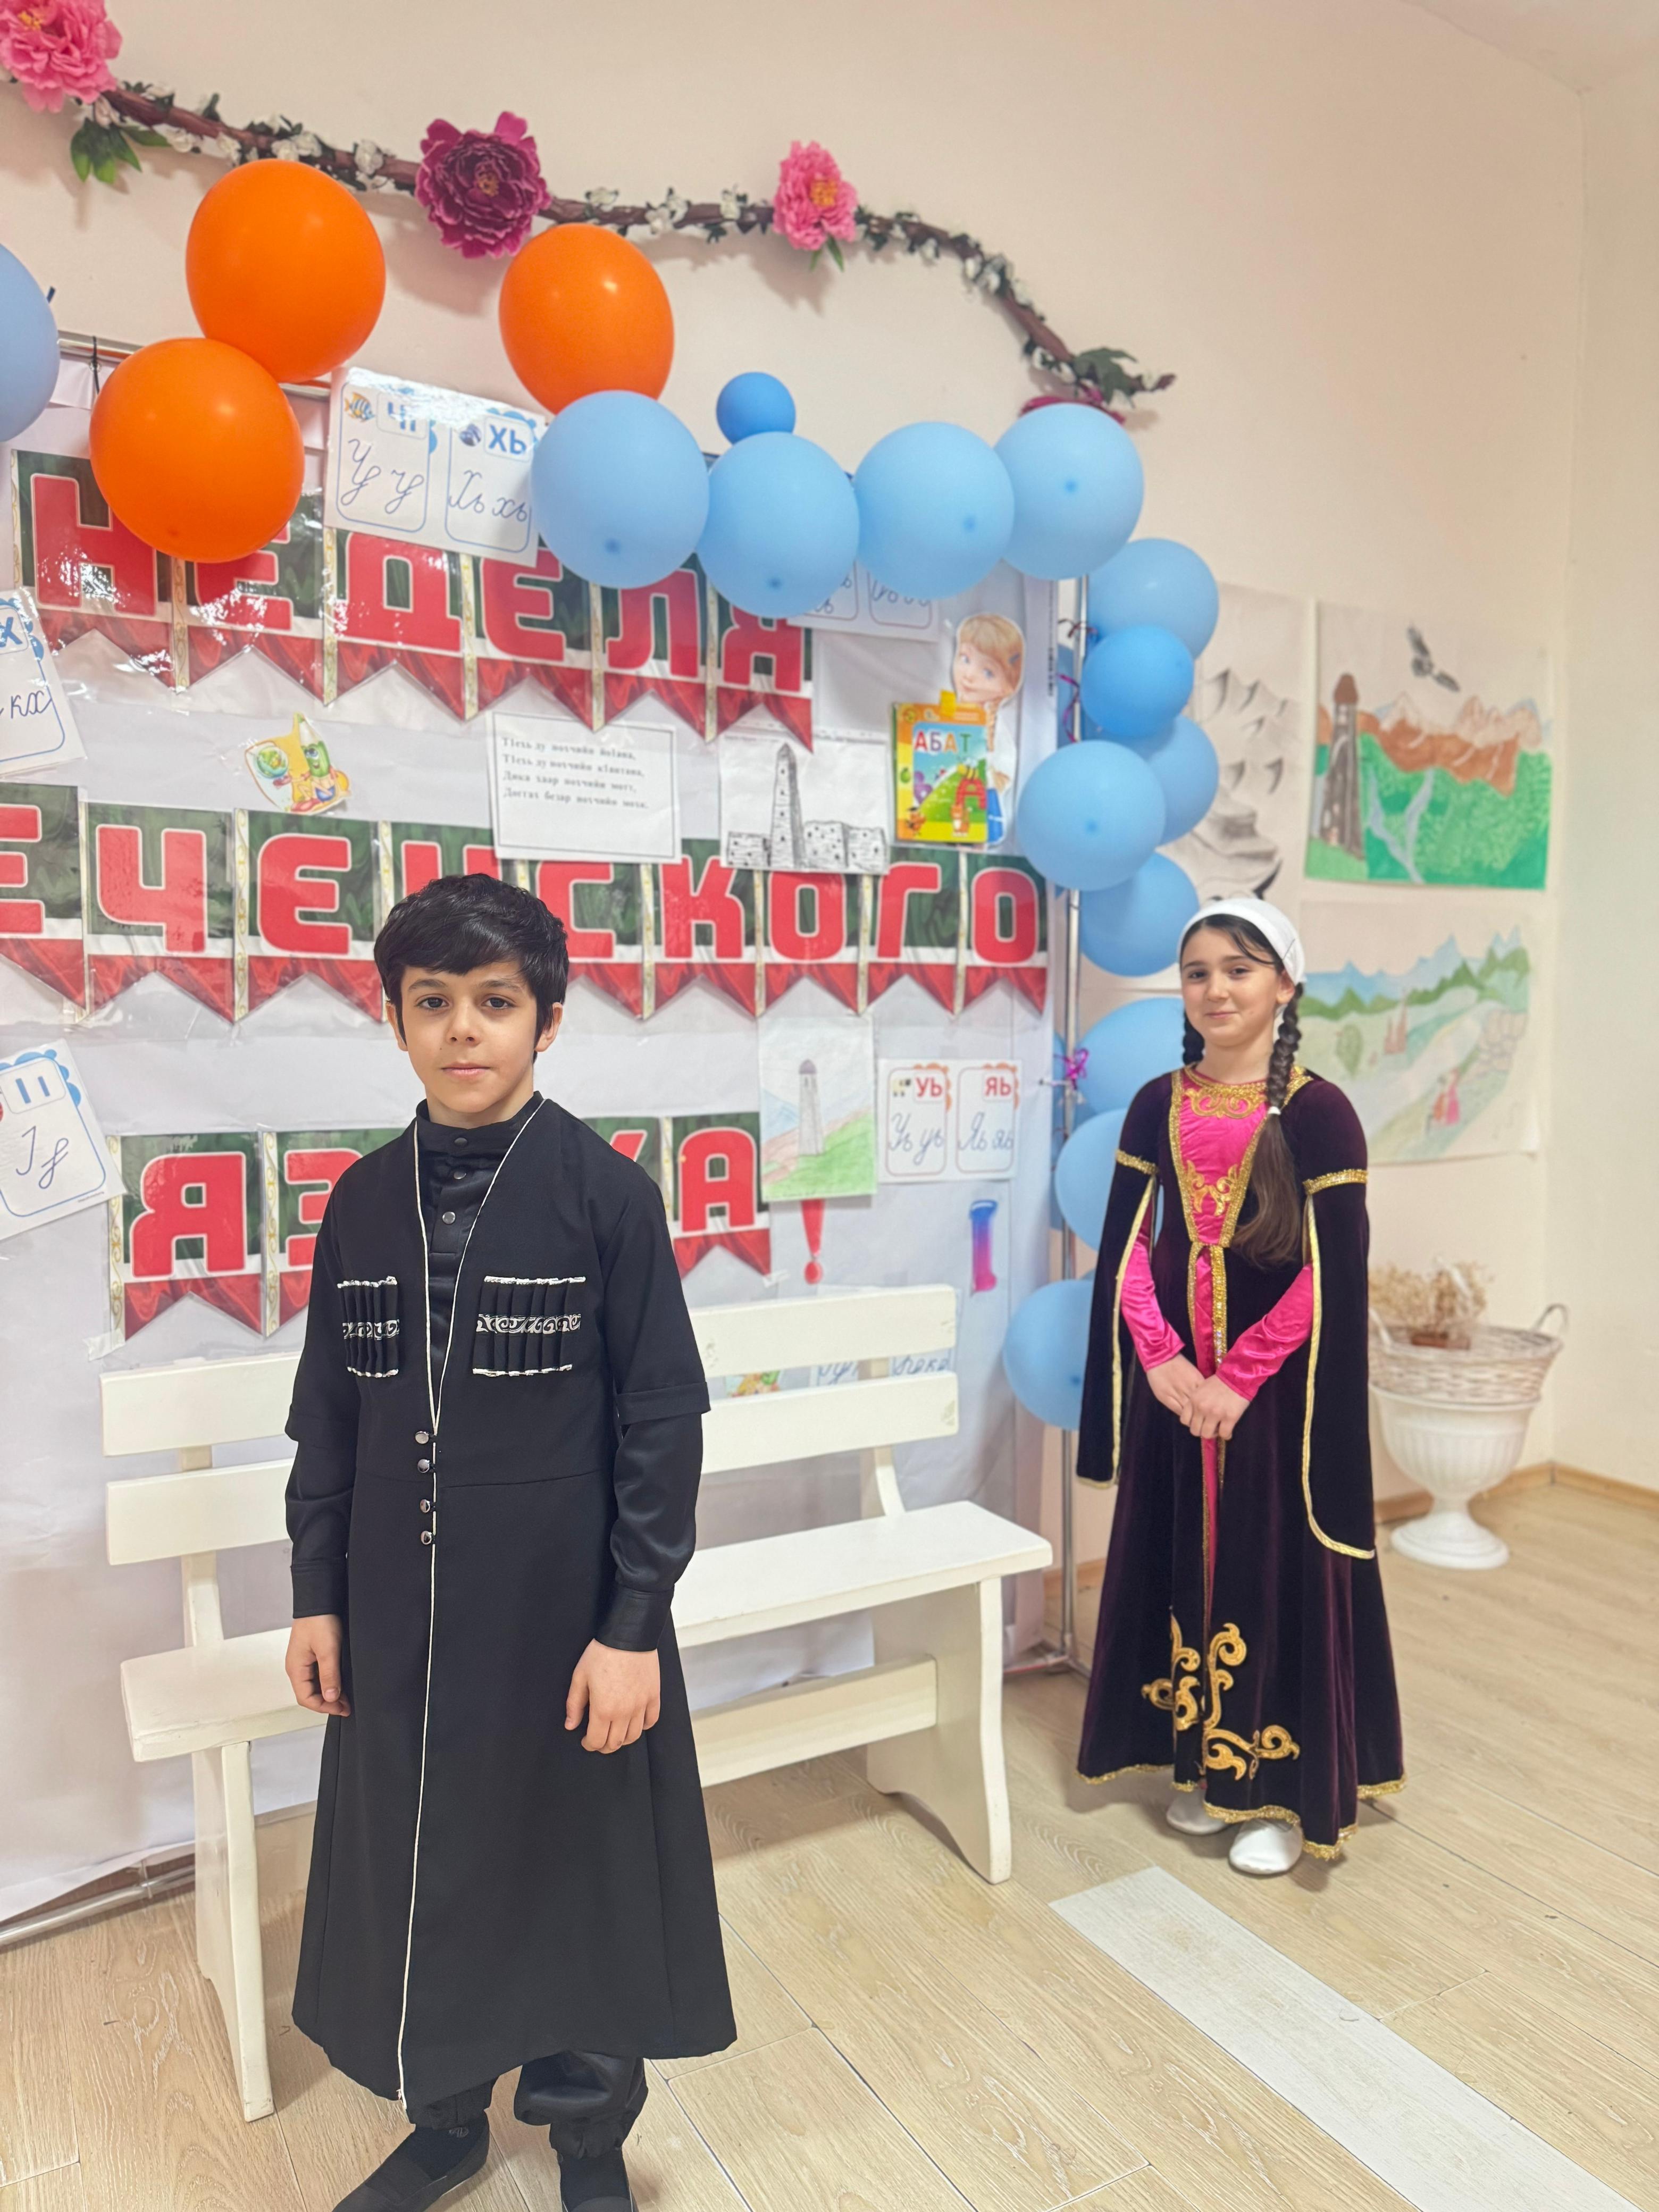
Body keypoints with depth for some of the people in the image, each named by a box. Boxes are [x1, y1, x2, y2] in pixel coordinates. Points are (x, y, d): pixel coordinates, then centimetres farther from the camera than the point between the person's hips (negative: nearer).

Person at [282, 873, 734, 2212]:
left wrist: (635, 1625, -13)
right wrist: (318, 1598, 7)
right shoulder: (365, 1199, 0)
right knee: (415, 1862, 18)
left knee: (579, 1862, 13)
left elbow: (665, 1424, -11)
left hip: (564, 1604, -3)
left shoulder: (607, 1193, -12)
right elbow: (330, 1419, 7)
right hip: (401, 1612, 4)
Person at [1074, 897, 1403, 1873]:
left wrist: (1239, 1380, -16)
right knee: (1183, 1570, 14)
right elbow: (1125, 1249, 2)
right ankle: (1203, 1759, 33)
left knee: (1275, 1575, 6)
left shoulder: (1319, 1113, -10)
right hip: (1173, 1387, 4)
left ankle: (1280, 1789, 25)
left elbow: (1331, 1274, -13)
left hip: (1277, 1393, -4)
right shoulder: (1157, 1105, 3)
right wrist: (1163, 1361, -11)